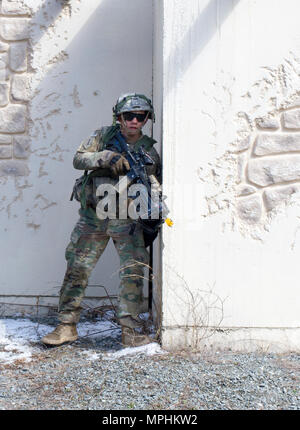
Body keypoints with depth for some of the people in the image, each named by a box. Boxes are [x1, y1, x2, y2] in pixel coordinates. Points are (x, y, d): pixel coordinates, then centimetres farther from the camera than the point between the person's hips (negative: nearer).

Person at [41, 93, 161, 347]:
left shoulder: (150, 152, 5)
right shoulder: (103, 136, 4)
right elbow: (78, 159, -6)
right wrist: (107, 157, -21)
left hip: (127, 220, 0)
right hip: (93, 217, 0)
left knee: (134, 273, -7)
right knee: (77, 269, 2)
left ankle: (131, 331, 3)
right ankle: (67, 326, 15)